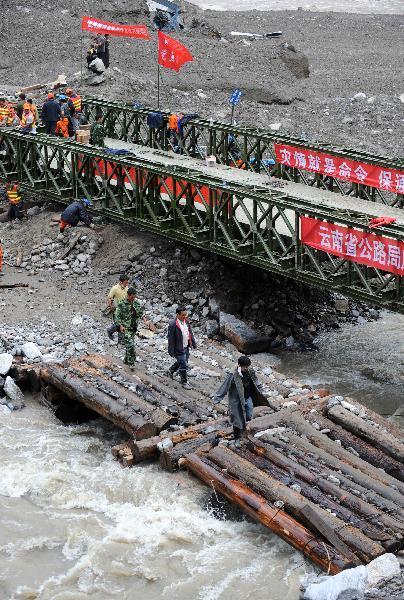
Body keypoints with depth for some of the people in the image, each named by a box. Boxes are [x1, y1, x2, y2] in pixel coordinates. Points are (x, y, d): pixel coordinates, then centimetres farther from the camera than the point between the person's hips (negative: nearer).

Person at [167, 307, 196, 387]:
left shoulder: (185, 321, 1)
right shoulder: (173, 325, -23)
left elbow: (190, 333, 13)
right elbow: (171, 339, -19)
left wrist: (193, 343, 15)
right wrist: (171, 351, -16)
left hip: (186, 347, 8)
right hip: (179, 349, -8)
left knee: (183, 362, 22)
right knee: (183, 365, 0)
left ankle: (171, 370, 47)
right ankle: (184, 381, 18)